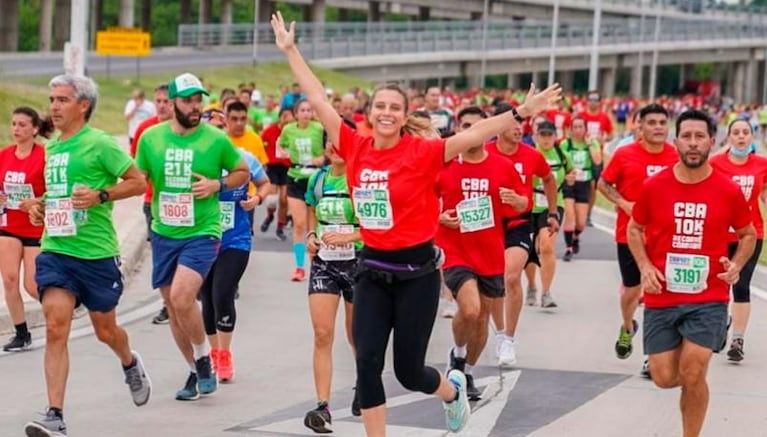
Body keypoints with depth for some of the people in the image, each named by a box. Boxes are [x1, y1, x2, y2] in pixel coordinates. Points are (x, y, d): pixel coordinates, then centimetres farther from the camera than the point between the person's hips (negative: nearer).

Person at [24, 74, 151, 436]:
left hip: (96, 253, -4)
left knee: (105, 330, 11)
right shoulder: (51, 148, 12)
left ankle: (130, 363, 47)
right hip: (55, 250, 4)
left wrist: (100, 195, -20)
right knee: (55, 329, -12)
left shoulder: (100, 144, -8)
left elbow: (138, 182, -7)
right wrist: (40, 206, 8)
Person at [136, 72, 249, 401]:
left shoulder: (216, 139, -6)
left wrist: (218, 184, -10)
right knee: (172, 306, 10)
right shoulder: (151, 137, 1)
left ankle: (203, 358, 2)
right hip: (163, 233, 4)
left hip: (202, 232, -4)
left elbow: (242, 172, 8)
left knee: (181, 297, -22)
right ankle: (196, 372, 27)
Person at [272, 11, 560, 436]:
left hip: (416, 272, -3)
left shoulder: (422, 153, -10)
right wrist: (290, 50, 7)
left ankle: (452, 389, 40)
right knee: (367, 364, -5)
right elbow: (318, 99, 4)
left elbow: (472, 135, -20)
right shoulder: (355, 148, -1)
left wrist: (520, 112, -31)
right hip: (372, 272, 3)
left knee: (408, 372, 6)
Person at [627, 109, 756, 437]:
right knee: (664, 378, 3)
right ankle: (695, 380, 40)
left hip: (708, 299, -1)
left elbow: (748, 235, 11)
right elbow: (635, 229, 11)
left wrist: (735, 266, -7)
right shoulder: (654, 186, -4)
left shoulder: (728, 191, -5)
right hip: (662, 298, 2)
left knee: (692, 375, -10)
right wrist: (645, 267, -5)